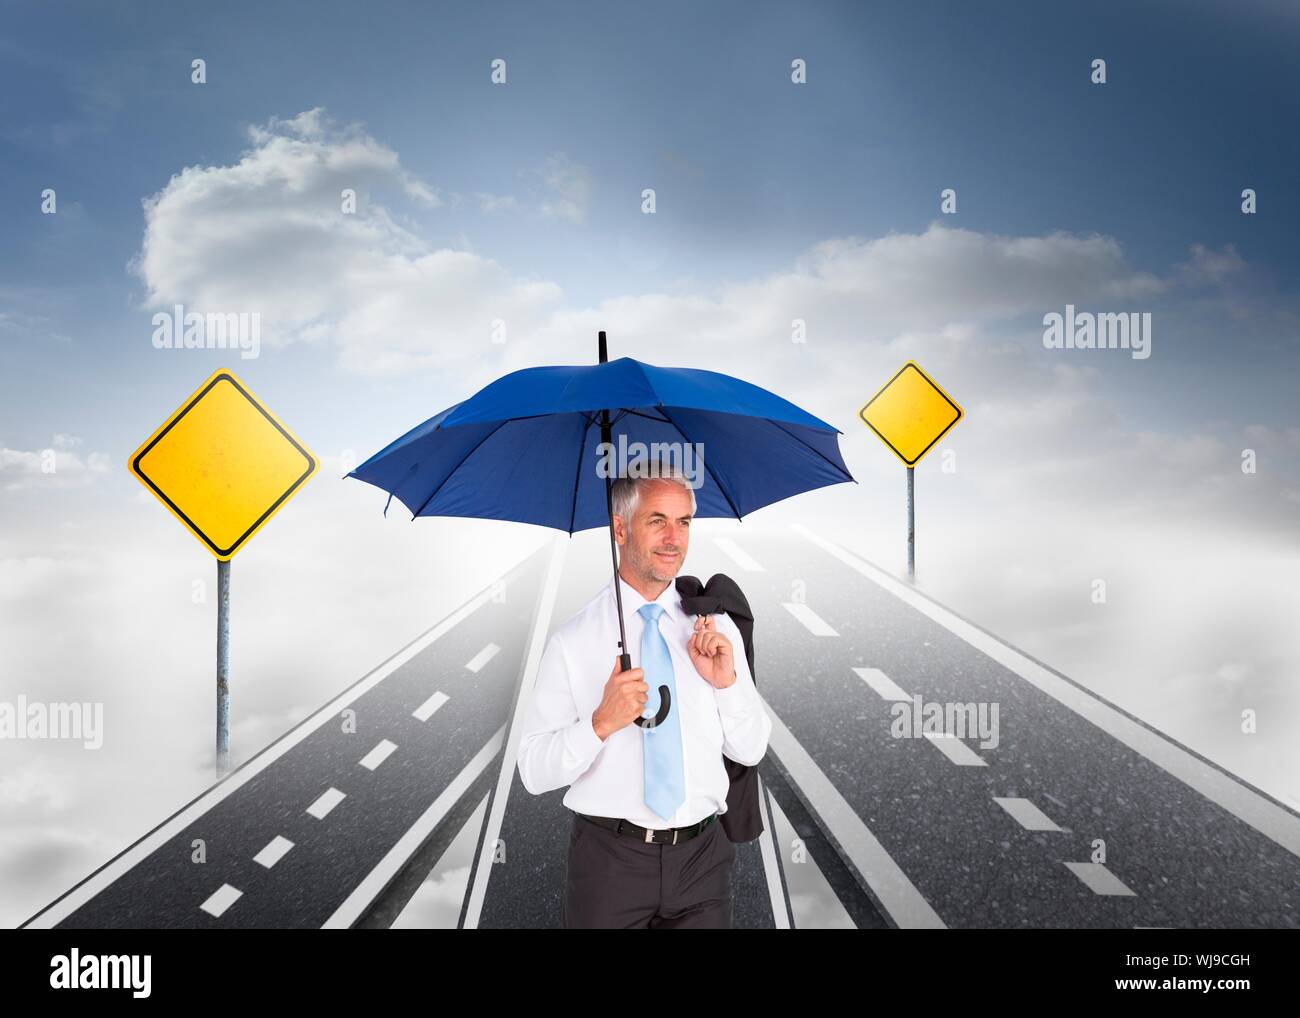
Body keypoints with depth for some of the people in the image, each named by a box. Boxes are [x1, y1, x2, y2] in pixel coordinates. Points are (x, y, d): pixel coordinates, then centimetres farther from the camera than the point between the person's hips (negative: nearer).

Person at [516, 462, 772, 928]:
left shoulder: (715, 629, 4)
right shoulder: (572, 642, -8)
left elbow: (751, 750, 5)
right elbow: (534, 772, -10)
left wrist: (726, 683, -11)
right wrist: (601, 723, -26)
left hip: (702, 855, 3)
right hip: (609, 857, -3)